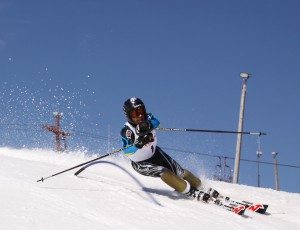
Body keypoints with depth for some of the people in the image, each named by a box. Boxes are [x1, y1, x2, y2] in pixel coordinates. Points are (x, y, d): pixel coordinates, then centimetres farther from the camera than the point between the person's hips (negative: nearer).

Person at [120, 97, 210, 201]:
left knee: (179, 172, 2)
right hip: (141, 163, -5)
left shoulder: (148, 119, -16)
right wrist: (139, 144, -56)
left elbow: (156, 122, -39)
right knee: (164, 173, -25)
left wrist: (148, 126, -60)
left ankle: (200, 187, 24)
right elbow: (127, 151, -39)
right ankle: (192, 193, -14)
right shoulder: (127, 130, -28)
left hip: (155, 153, 5)